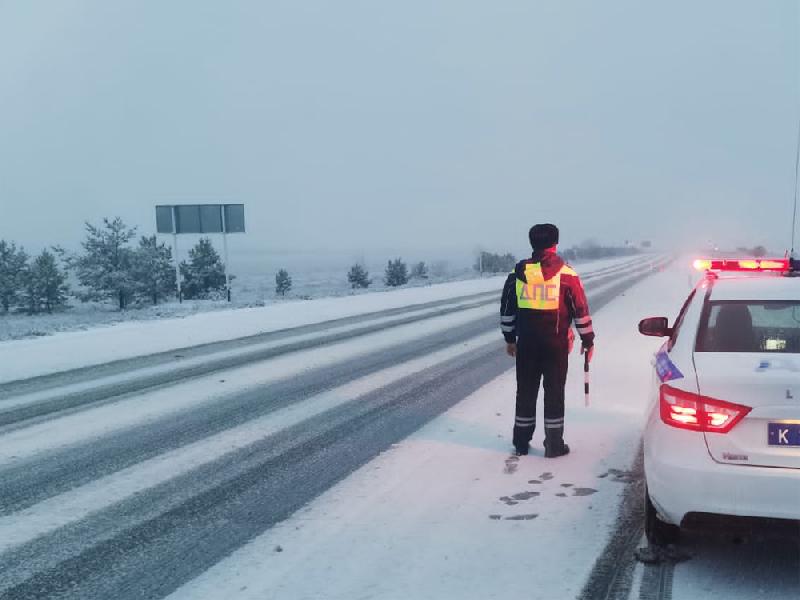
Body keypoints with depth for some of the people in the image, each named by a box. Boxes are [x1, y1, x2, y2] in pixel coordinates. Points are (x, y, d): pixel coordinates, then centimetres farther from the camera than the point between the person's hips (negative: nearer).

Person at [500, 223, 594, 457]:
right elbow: (580, 309, -3)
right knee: (554, 392, 5)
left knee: (526, 390, 12)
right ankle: (554, 445, 9)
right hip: (556, 343, -2)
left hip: (526, 342, 2)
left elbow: (507, 308, 8)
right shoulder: (566, 273, -5)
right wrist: (588, 340, 7)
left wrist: (510, 338, 18)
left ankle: (521, 442, 18)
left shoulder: (518, 272, 2)